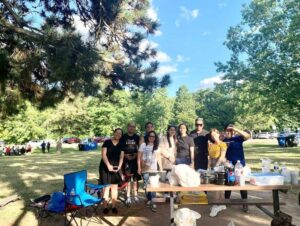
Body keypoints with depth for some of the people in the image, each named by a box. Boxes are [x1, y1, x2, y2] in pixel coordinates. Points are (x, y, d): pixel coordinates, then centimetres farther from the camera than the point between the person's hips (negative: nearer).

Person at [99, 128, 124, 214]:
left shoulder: (121, 145, 6)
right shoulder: (107, 142, -4)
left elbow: (121, 157, 4)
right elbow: (103, 155, -10)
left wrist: (119, 166, -11)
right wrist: (108, 165, -19)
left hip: (116, 168, 4)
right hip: (105, 167, -3)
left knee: (114, 187, 8)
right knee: (106, 187, -2)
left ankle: (114, 206, 18)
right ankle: (105, 207, 8)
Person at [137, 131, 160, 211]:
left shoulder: (156, 146, 8)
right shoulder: (143, 145, 0)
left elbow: (158, 157, 11)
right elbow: (139, 157, -1)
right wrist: (139, 167, -6)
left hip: (154, 169, 2)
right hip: (145, 169, -1)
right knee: (146, 185, 5)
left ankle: (152, 202, 0)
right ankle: (149, 199, 21)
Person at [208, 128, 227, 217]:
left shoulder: (223, 144, -5)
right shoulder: (210, 145, 12)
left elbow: (222, 157, -12)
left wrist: (216, 166, -17)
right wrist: (209, 166, 5)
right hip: (213, 165, 6)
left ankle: (215, 206, -3)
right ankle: (222, 204, 21)